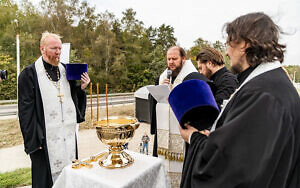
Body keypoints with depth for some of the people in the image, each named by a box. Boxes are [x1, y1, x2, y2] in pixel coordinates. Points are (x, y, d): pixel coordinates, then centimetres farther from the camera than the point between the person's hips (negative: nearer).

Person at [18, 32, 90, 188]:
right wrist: (33, 138, -10)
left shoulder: (65, 70, 8)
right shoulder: (30, 74, -7)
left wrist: (81, 88, -6)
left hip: (68, 134, 5)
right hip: (45, 137, -4)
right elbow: (25, 110, -8)